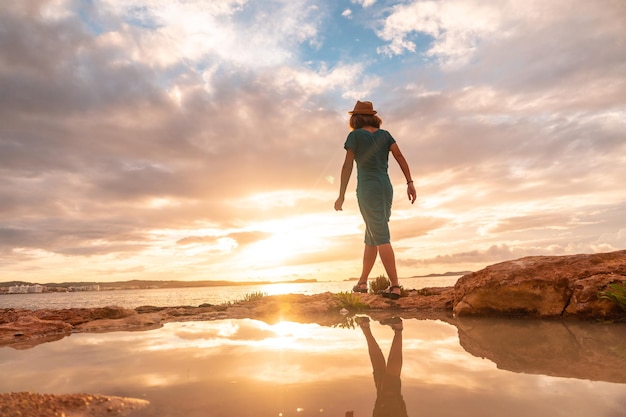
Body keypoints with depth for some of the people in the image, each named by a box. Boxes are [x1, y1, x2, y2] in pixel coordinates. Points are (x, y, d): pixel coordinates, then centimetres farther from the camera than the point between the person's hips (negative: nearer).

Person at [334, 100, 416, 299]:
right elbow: (400, 156, 3)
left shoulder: (354, 135, 0)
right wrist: (410, 183, -1)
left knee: (381, 238, -8)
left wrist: (341, 195, -4)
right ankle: (362, 282, 21)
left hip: (368, 189, -6)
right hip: (386, 188, 6)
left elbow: (347, 166, -7)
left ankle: (395, 286, -12)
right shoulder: (384, 134, 15)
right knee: (371, 236, 13)